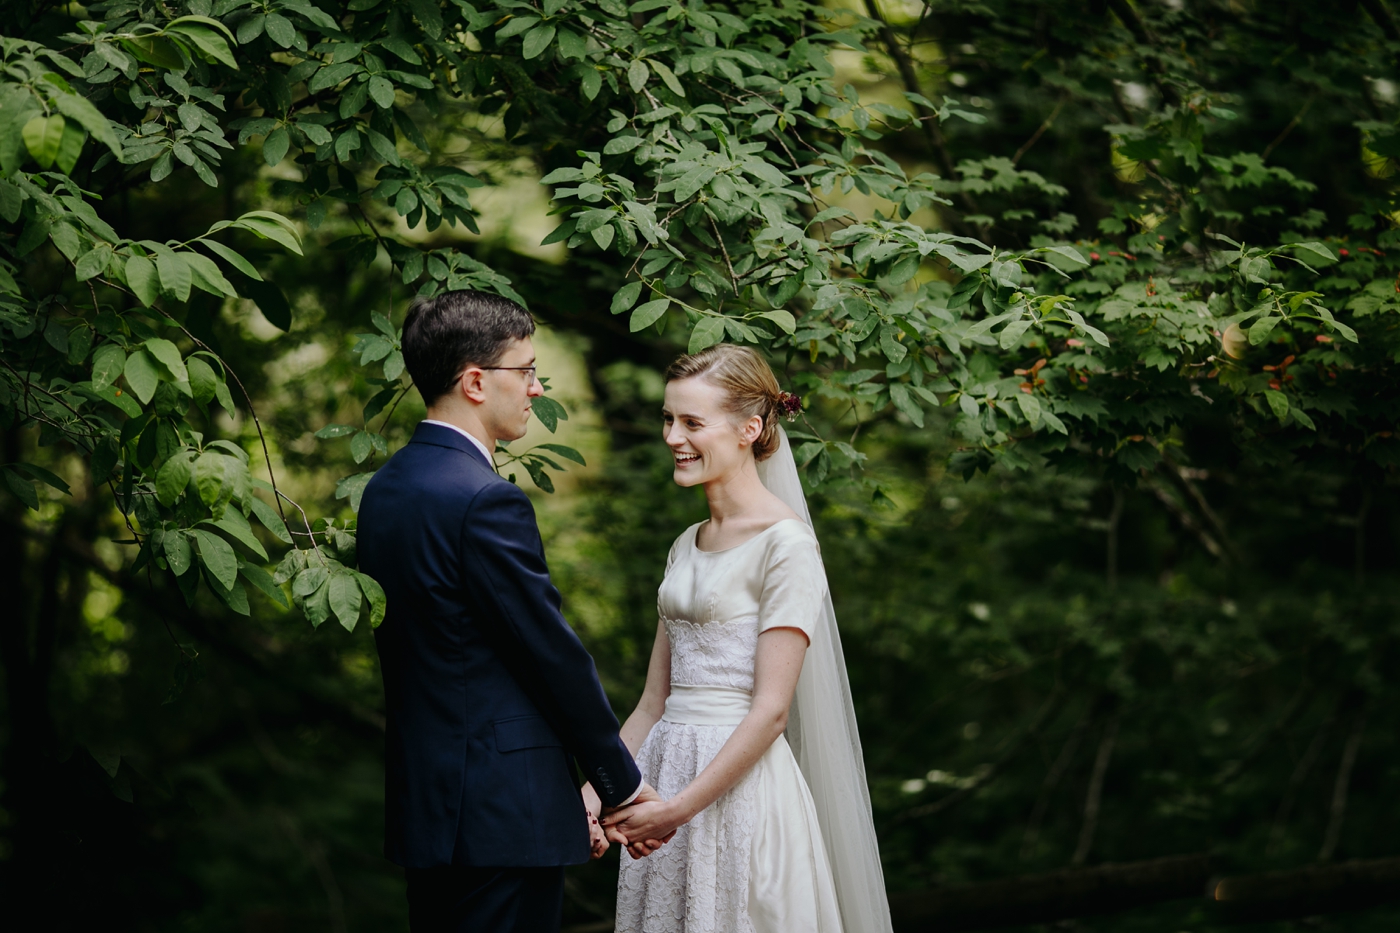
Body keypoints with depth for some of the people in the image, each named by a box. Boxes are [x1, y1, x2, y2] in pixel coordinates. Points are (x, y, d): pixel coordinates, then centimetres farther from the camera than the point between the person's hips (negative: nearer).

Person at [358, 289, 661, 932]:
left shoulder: (385, 488, 11)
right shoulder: (487, 503, -17)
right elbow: (555, 657, -13)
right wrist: (621, 786, -1)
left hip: (424, 804, 10)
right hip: (503, 814, -10)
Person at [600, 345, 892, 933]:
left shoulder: (786, 545, -11)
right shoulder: (687, 547, 13)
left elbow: (771, 709, -16)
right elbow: (655, 701, 14)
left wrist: (679, 807, -19)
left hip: (741, 787, -7)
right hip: (664, 770, 7)